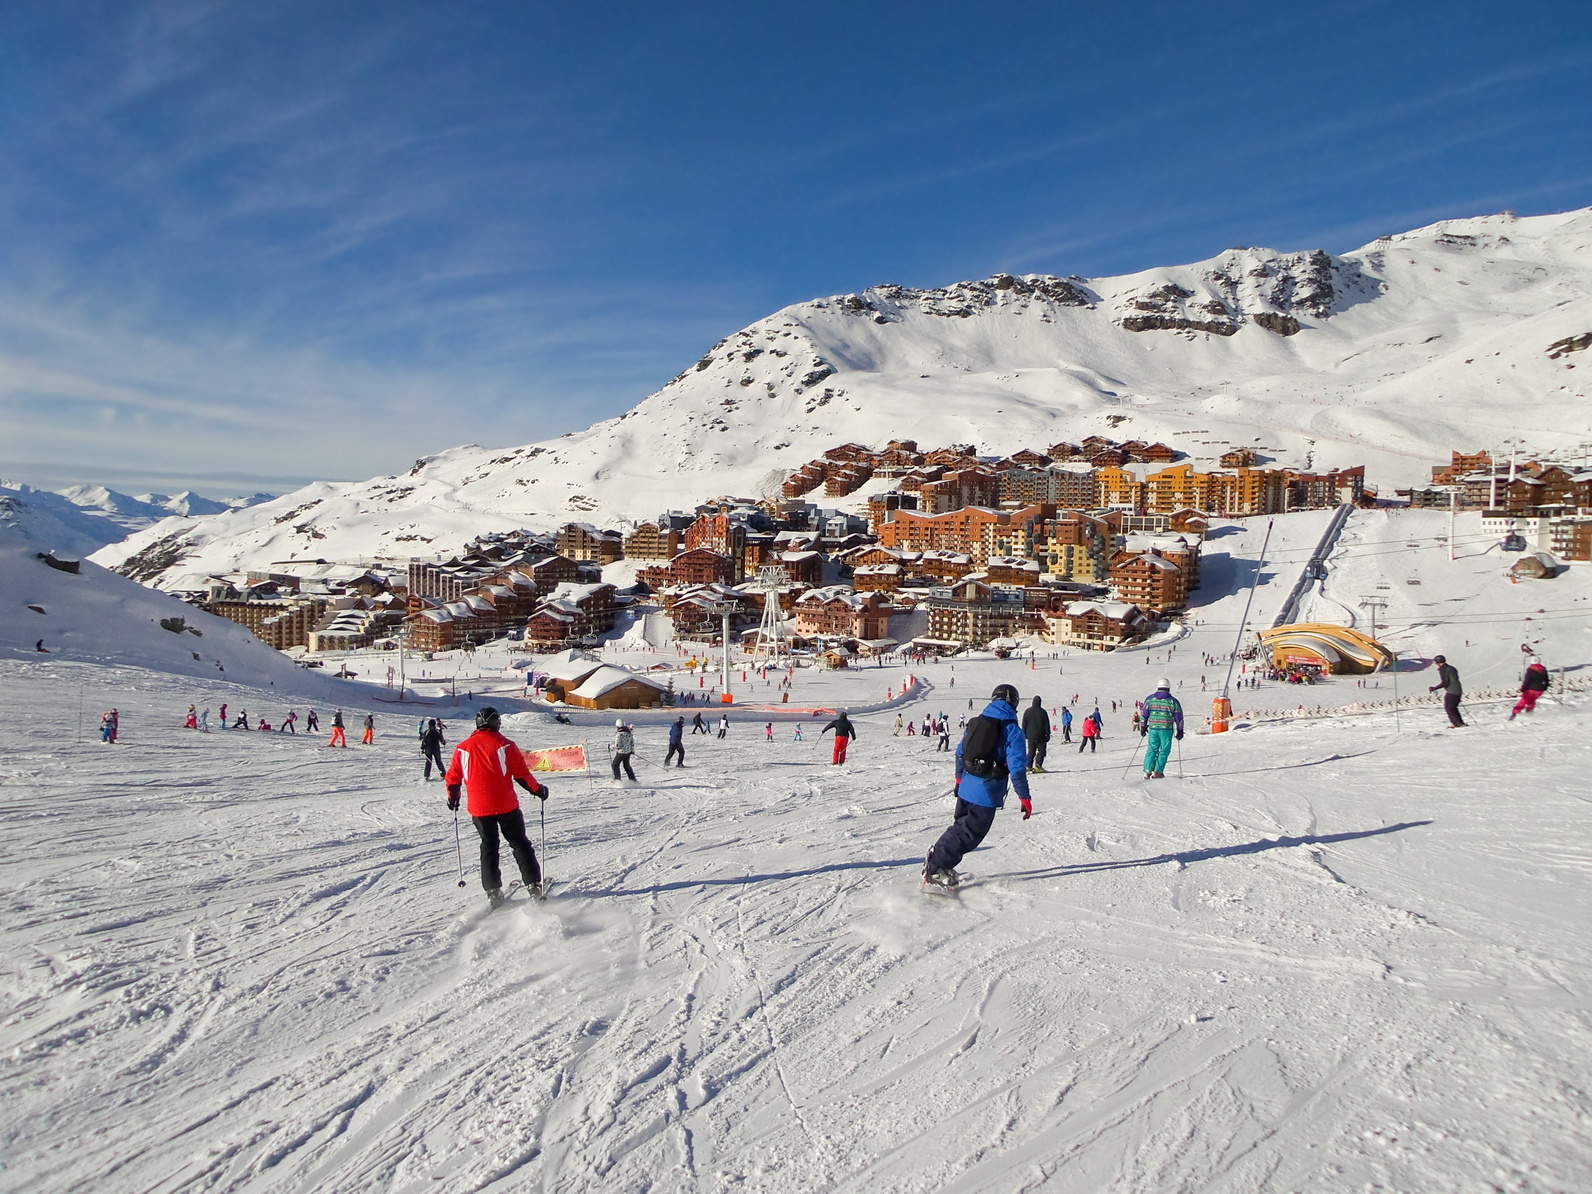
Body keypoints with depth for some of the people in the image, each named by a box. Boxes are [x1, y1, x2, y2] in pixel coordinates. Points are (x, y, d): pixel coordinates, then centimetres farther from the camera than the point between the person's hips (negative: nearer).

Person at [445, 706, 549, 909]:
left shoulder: (462, 748, 2)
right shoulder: (505, 745, -6)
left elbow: (452, 778, 9)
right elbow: (522, 775, -5)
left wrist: (453, 799, 27)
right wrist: (538, 789, 11)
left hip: (478, 809, 2)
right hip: (506, 805, -2)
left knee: (488, 847, 15)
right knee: (519, 844, 11)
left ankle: (493, 892, 10)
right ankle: (533, 885, 10)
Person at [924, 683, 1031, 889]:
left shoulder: (975, 723, 8)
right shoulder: (1013, 731, -10)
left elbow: (960, 753, 17)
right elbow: (1017, 768, -15)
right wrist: (1025, 799, -7)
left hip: (966, 788, 6)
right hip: (987, 794, -6)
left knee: (959, 825, 24)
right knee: (970, 833, 2)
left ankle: (935, 859, 27)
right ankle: (937, 868, -1)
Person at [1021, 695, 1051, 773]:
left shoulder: (1027, 711, 2)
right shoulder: (1042, 712, -8)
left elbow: (1024, 724, 7)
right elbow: (1047, 725, -3)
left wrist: (1024, 734, 16)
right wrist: (1048, 734, 6)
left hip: (1030, 736, 3)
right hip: (1040, 736, -3)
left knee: (1031, 752, 11)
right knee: (1041, 751, 5)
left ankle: (1028, 765, 1)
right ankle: (1038, 765, -7)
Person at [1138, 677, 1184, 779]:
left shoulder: (1149, 699, 4)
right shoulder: (1173, 701, 0)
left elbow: (1144, 714, 7)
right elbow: (1179, 717, 4)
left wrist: (1143, 727, 16)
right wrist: (1180, 731, 13)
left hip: (1152, 729, 2)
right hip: (1166, 730, -2)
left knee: (1152, 749, 9)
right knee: (1164, 751, 7)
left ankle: (1148, 771, 3)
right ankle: (1158, 772, 4)